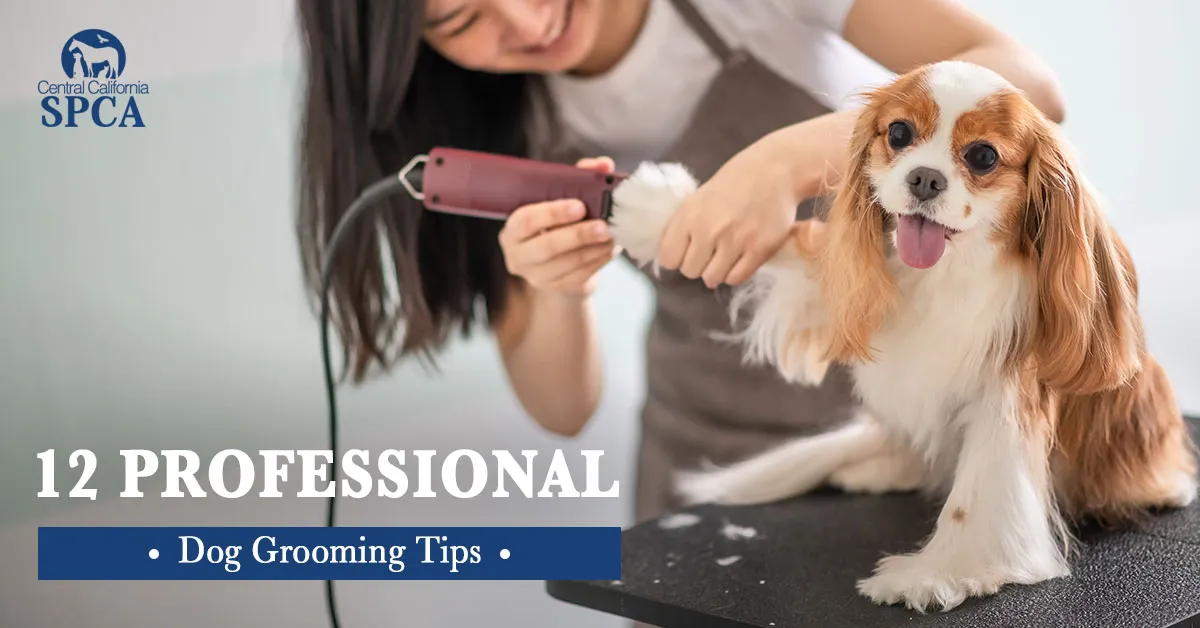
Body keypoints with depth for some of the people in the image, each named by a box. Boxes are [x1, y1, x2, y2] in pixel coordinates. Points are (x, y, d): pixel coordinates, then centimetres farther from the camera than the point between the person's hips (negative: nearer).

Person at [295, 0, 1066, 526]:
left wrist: (789, 160, -41)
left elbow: (1028, 85, -27)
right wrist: (558, 294, -30)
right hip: (710, 456, 3)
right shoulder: (498, 118, -10)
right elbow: (564, 410, -9)